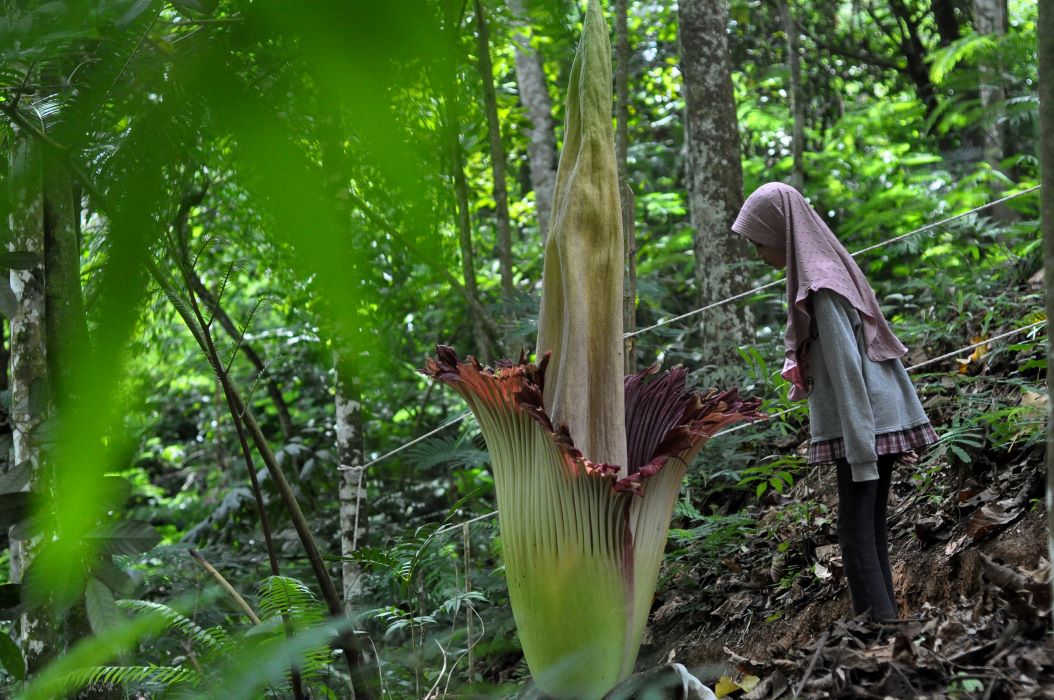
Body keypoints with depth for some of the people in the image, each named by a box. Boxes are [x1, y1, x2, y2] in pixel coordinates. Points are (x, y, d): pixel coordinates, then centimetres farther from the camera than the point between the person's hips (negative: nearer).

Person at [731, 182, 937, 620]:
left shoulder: (822, 289, -17)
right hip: (882, 421, 9)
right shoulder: (832, 269, 12)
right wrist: (898, 436, 20)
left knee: (858, 538, -6)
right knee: (872, 532, 13)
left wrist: (861, 454, -19)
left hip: (862, 429, -9)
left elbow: (847, 373, -20)